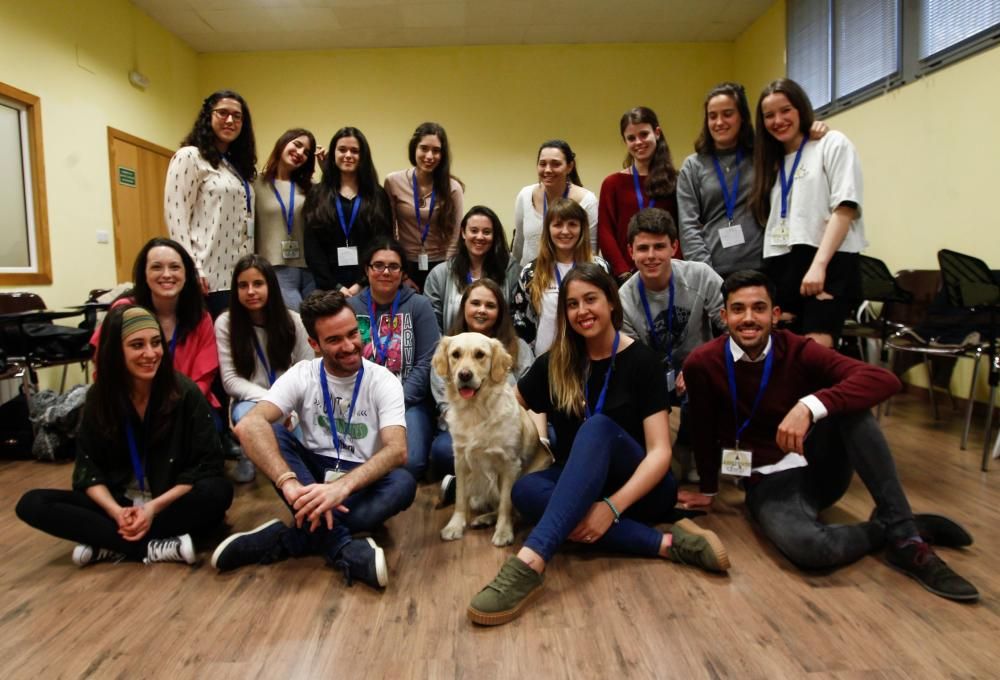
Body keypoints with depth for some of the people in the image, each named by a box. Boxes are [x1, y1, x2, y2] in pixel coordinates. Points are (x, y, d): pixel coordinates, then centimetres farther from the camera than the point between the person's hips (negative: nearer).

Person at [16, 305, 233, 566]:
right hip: (119, 504, 3)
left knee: (217, 492, -33)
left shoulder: (185, 393, -11)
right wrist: (116, 511, -21)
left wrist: (154, 507, -22)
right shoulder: (98, 398, -2)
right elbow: (88, 468, -2)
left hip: (171, 504, -3)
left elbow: (208, 465, -12)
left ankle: (109, 546, -23)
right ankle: (152, 547, -26)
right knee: (32, 504, -17)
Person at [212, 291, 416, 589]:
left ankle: (285, 540, -28)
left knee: (403, 483, -33)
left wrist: (343, 486, -44)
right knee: (270, 432, -25)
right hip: (312, 473, 1)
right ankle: (345, 549, -34)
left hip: (360, 482, -1)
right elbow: (248, 425, -26)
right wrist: (290, 483, -43)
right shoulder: (301, 375, -9)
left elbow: (397, 450, -26)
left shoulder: (383, 381, -11)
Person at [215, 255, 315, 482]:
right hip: (251, 401, -1)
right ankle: (247, 455, -1)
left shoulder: (292, 320, -4)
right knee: (246, 415, -37)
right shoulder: (225, 323, -8)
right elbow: (230, 380, -11)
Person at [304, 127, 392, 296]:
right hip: (329, 286, 0)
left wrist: (361, 284, -11)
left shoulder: (378, 196, 8)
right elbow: (312, 248, 1)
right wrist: (334, 286, -10)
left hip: (368, 285, 0)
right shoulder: (317, 195, 9)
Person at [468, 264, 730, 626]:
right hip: (578, 487, 4)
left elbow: (660, 451, -15)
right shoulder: (555, 363, 4)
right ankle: (665, 542, -31)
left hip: (636, 489, -3)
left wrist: (612, 506, -29)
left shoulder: (642, 361, -8)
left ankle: (530, 561, -51)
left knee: (597, 427, -35)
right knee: (524, 490, -31)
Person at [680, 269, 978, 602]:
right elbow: (704, 432, 2)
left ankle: (903, 534, -21)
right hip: (768, 483, -2)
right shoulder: (702, 364, -12)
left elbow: (884, 380, -25)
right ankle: (886, 530, -4)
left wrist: (809, 406, -39)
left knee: (849, 403, -28)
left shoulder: (798, 350, -10)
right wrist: (708, 490, 12)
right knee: (807, 547, -36)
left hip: (819, 467, 2)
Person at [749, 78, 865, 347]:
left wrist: (819, 264, -18)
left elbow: (845, 208, -7)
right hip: (781, 268, 6)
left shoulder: (833, 144, 5)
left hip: (828, 264, -5)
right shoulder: (773, 162, 23)